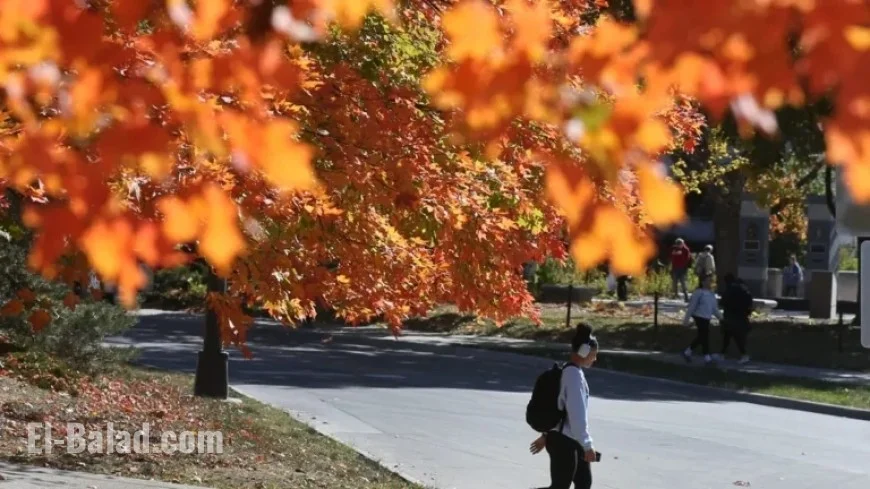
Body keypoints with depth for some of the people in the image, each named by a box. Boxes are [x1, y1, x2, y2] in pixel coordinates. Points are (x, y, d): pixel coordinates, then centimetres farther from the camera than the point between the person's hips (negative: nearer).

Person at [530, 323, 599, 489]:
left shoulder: (568, 372, 11)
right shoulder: (574, 374, -19)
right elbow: (577, 414, -24)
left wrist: (545, 435, 23)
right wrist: (587, 446, -22)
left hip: (571, 440, 10)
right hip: (563, 441, -10)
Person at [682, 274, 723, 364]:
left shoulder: (711, 293, 12)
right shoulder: (698, 292, -12)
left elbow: (714, 307, 17)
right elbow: (692, 306, -12)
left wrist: (720, 317, 12)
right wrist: (687, 318, -12)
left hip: (707, 318, 8)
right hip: (699, 317, -8)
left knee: (701, 337, 13)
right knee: (705, 336, -7)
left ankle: (687, 352, 25)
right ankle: (707, 357, -2)